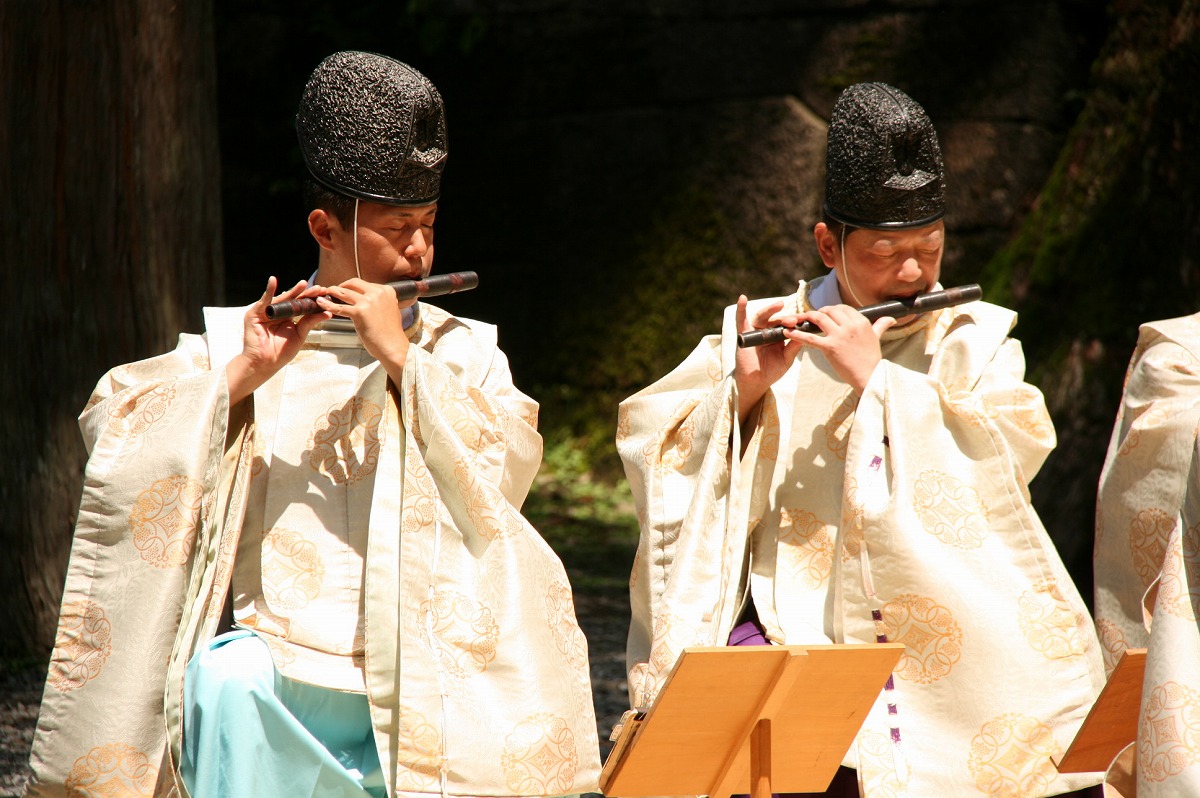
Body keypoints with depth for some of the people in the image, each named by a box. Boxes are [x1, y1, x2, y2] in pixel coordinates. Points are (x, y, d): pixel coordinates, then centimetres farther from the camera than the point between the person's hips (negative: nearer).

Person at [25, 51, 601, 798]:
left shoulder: (463, 351, 16)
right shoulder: (236, 343, 11)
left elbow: (504, 468, -3)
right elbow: (113, 425, -2)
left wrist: (400, 356, -8)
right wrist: (243, 375, -13)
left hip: (425, 665, 2)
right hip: (283, 646, -1)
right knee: (226, 683, -33)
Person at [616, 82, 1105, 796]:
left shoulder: (976, 342, 10)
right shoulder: (771, 334, 10)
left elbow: (999, 467, -7)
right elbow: (667, 471, 4)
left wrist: (877, 378, -12)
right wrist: (745, 390, -13)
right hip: (790, 622, 0)